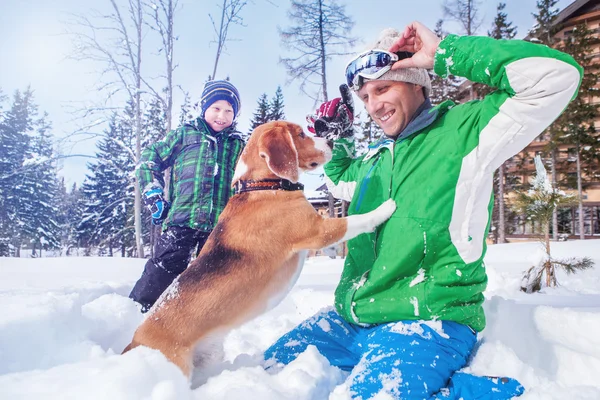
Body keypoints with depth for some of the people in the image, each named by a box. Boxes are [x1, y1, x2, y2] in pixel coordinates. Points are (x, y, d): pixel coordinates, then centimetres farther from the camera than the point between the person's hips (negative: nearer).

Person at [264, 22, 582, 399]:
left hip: (429, 320, -7)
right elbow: (340, 182, 37)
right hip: (353, 318, 8)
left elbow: (559, 75, -17)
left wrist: (444, 53, -15)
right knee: (274, 365, 8)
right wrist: (336, 139, 19)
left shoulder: (464, 128, -5)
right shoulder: (375, 157, 15)